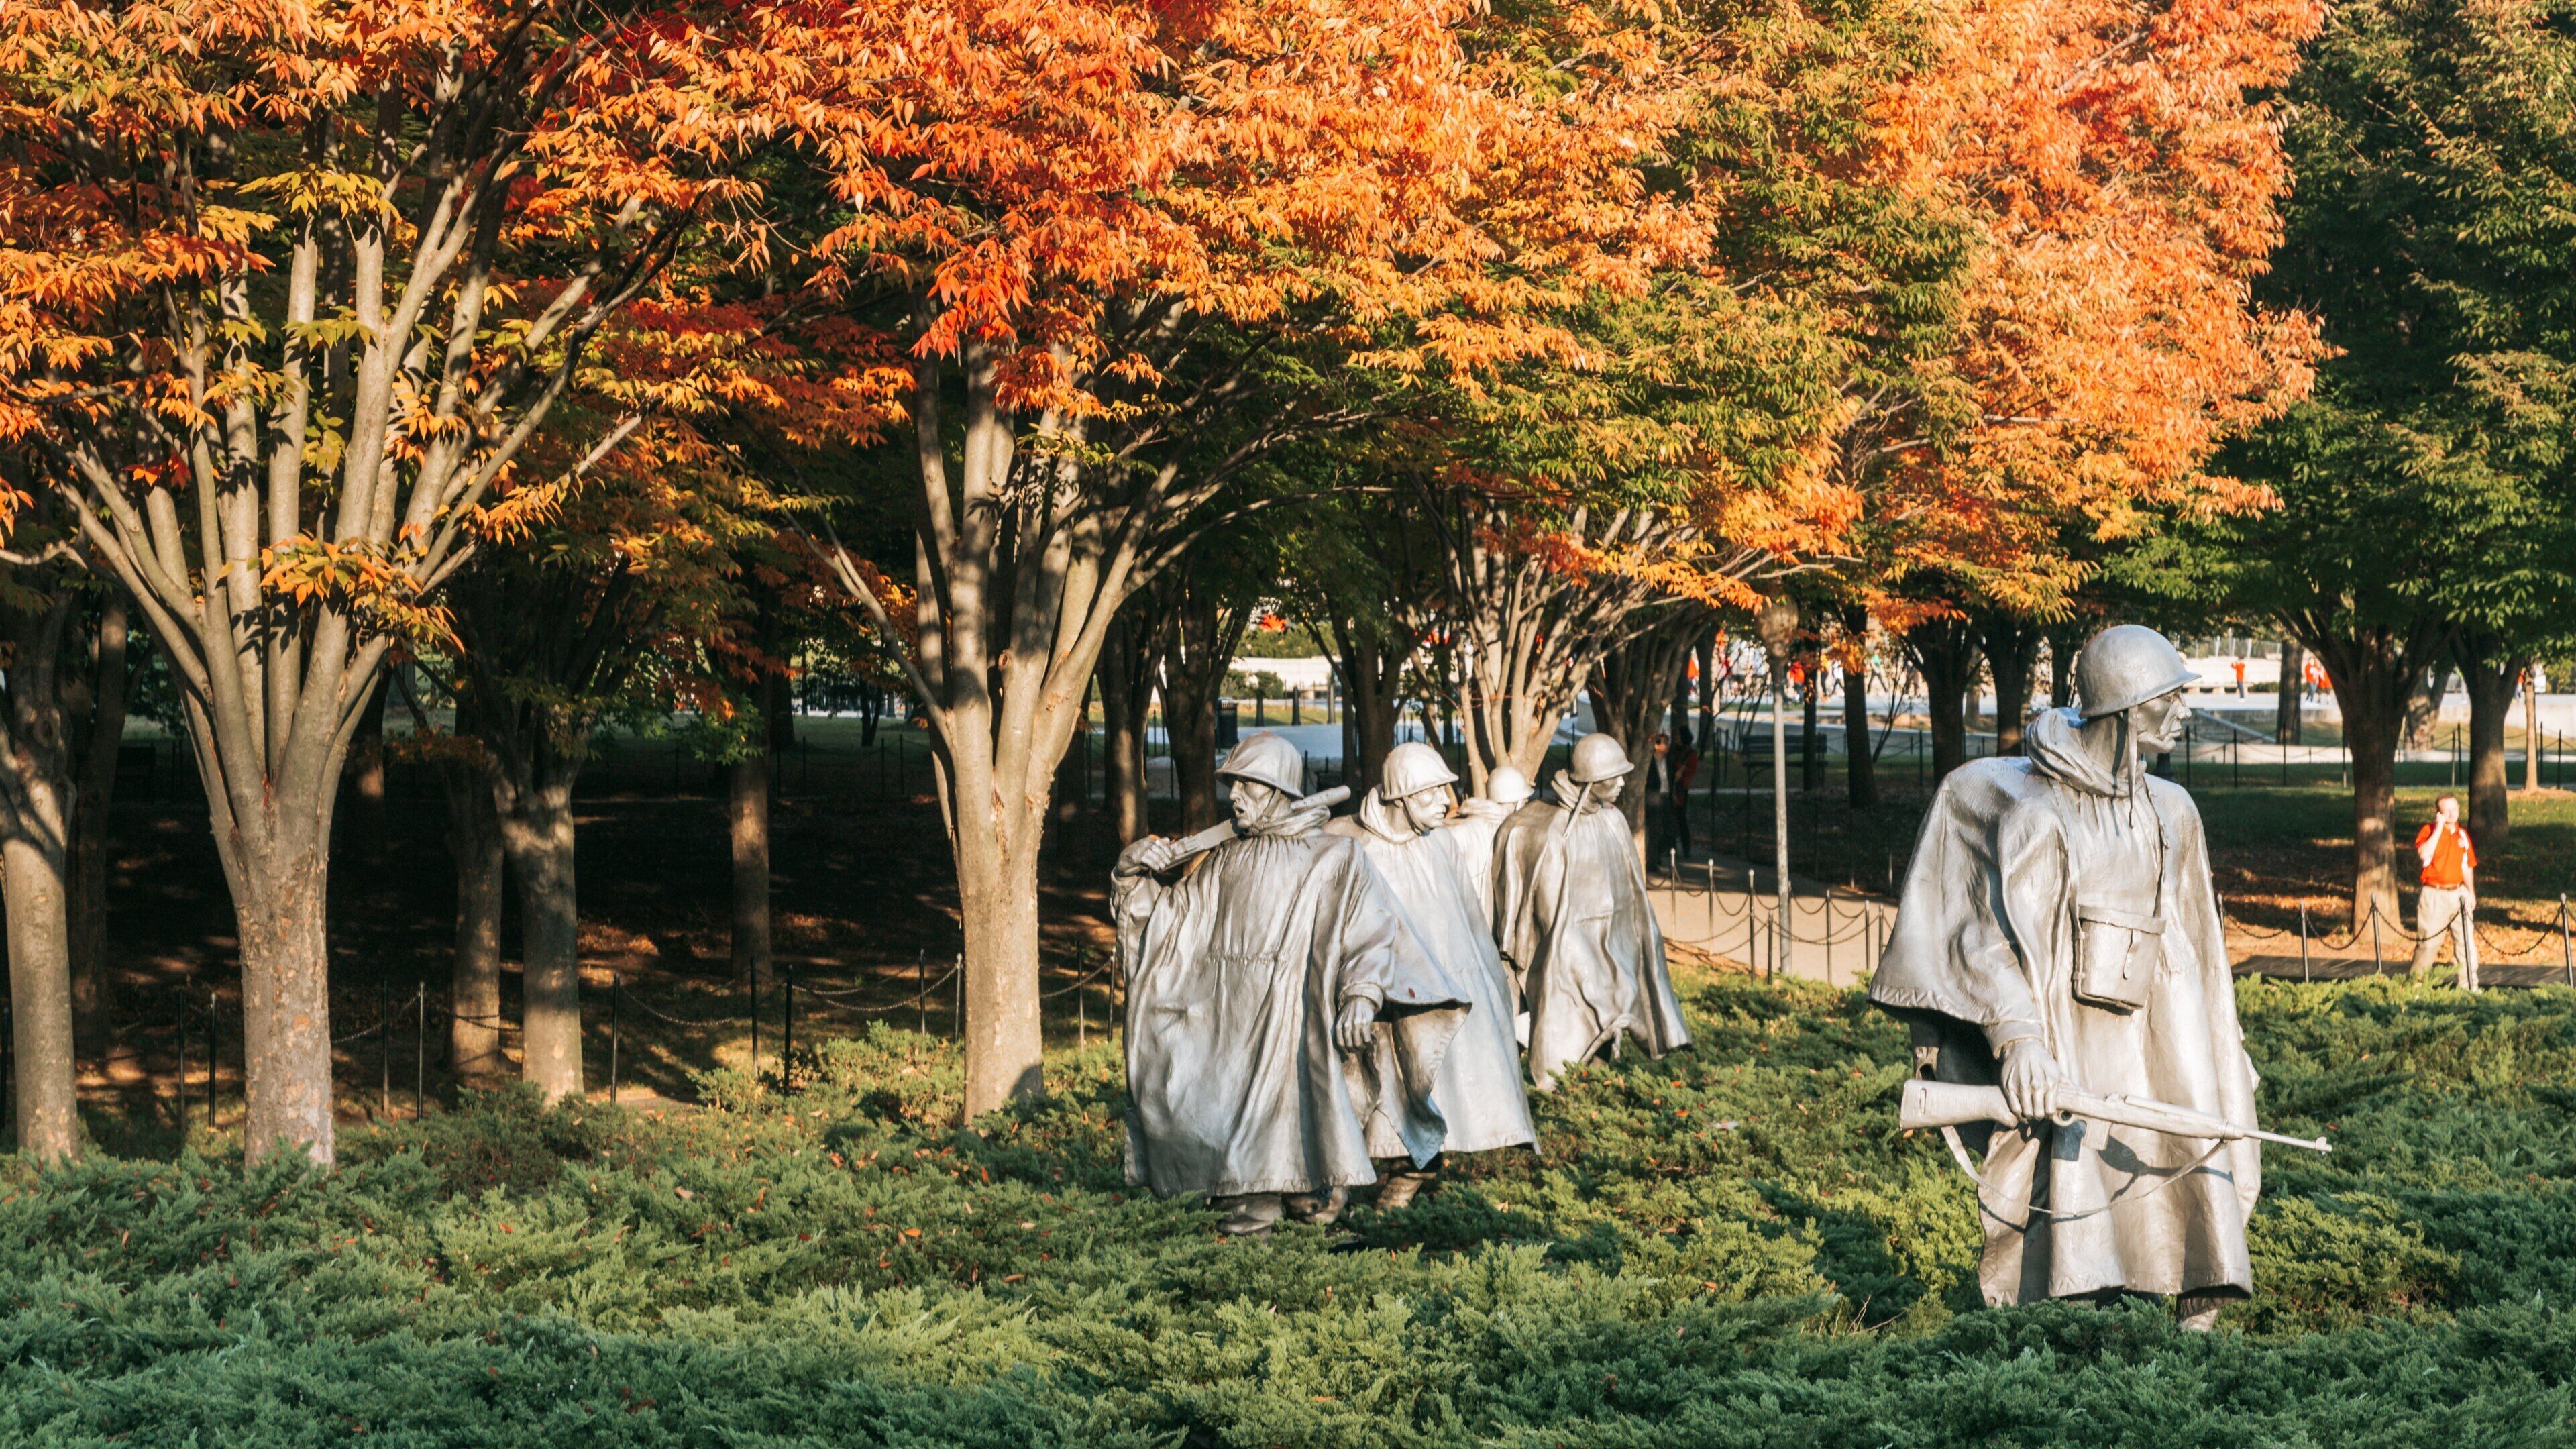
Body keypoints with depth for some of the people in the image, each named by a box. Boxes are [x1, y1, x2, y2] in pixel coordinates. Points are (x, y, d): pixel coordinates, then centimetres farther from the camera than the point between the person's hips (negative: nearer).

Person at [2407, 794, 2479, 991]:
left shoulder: (2462, 833, 11)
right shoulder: (2428, 831, -6)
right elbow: (2424, 855, -26)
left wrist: (2471, 892, 17)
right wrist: (2439, 827, -23)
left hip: (2459, 894, 5)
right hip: (2435, 895, -5)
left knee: (2467, 941, 2)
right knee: (2429, 942, -3)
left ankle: (2469, 987, 9)